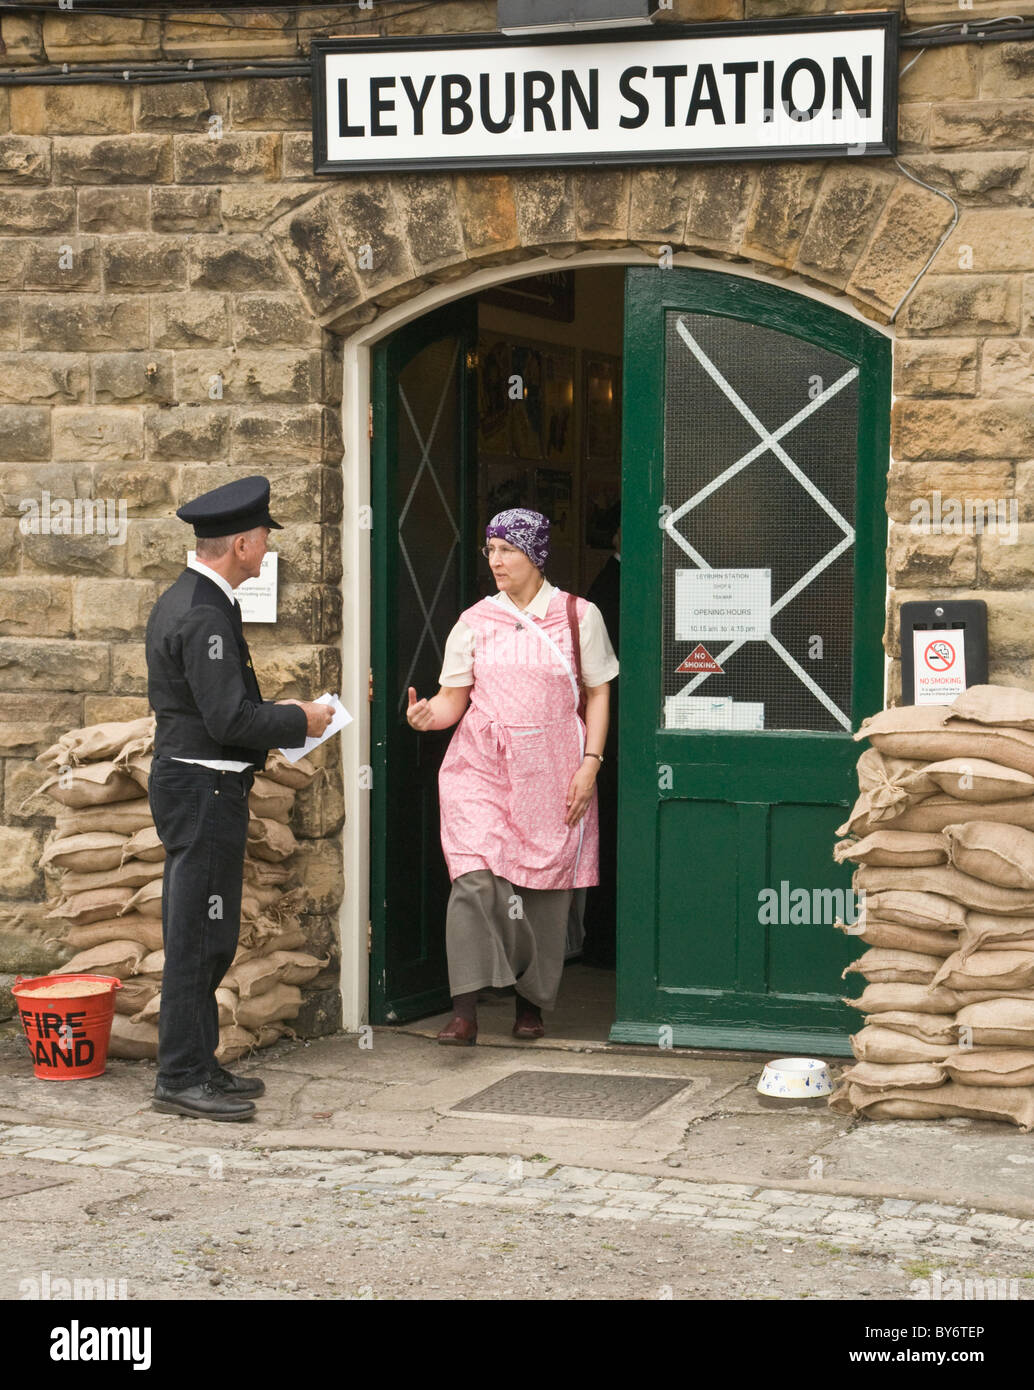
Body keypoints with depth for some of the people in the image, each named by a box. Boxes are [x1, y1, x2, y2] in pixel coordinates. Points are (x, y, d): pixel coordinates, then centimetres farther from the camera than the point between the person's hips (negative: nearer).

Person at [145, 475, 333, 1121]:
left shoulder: (184, 600, 14)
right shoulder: (204, 615, -19)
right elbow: (229, 720, -23)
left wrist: (273, 714, 15)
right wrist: (297, 721, -9)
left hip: (191, 784, 11)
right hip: (205, 789, -11)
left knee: (204, 935, 15)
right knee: (200, 936, -6)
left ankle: (198, 1065, 22)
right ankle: (182, 1077, -1)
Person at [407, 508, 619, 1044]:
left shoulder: (578, 616, 4)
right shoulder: (475, 621, 7)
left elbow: (597, 694, 6)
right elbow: (454, 698, 5)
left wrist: (590, 763, -4)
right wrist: (429, 714, -18)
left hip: (552, 771, 0)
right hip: (481, 765, 0)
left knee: (544, 884, 4)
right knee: (475, 877, -15)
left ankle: (531, 1004, 21)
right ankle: (465, 1010, -15)